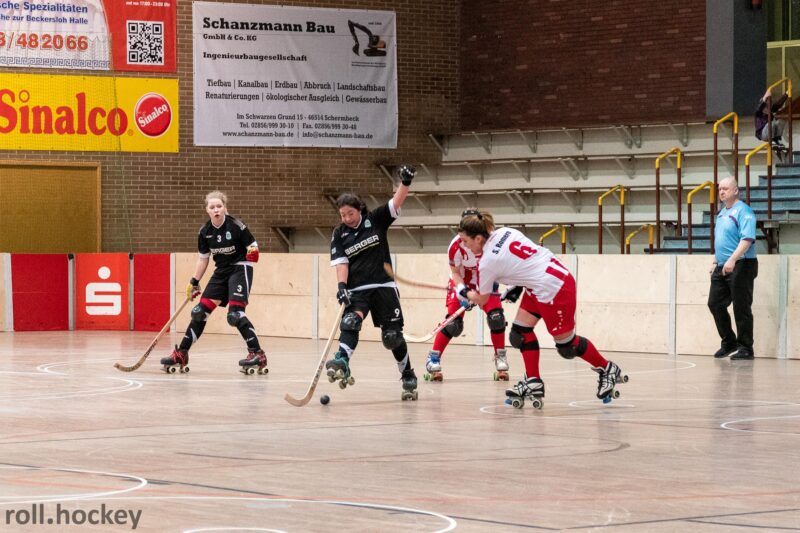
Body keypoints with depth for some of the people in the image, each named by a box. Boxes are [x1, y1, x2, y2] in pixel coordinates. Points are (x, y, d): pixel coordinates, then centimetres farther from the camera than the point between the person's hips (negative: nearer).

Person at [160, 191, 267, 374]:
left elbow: (253, 246, -6)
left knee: (235, 314, -20)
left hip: (240, 269, -6)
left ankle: (257, 354, -16)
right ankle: (181, 354, 10)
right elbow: (203, 259, 10)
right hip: (221, 271, 6)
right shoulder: (205, 232, -1)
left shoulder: (235, 225, -16)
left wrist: (252, 253, -26)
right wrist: (194, 283, 9)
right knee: (201, 311, 3)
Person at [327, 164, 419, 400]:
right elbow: (341, 263, -4)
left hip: (383, 287, -1)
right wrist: (341, 286, -19)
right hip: (357, 290, 1)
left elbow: (397, 202, -5)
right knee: (350, 323, -26)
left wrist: (405, 181, -22)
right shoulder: (339, 235, 4)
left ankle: (408, 376, 16)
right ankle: (342, 363, -45)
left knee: (392, 335, -1)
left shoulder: (375, 220, 2)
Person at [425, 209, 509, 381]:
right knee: (453, 322, -14)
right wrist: (461, 290, -32)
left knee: (496, 316, -14)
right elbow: (455, 272, -16)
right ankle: (433, 358, -1)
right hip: (462, 281, -2)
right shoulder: (456, 245, -28)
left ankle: (500, 358, 4)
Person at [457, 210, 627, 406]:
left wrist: (467, 294, 21)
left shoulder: (487, 263, -17)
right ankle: (533, 383, 12)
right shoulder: (505, 232, 1)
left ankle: (606, 370, 25)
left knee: (567, 346, 7)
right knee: (520, 331, 8)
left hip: (552, 291, -9)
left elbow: (481, 299, 0)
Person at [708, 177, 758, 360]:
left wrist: (732, 260, -29)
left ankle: (745, 348, 4)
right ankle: (729, 343, 19)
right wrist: (715, 262, 21)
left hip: (740, 266, -9)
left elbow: (747, 239, -22)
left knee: (741, 309, -4)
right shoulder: (722, 213, 17)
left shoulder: (743, 211, -11)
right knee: (715, 304, 7)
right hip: (722, 267, 9)